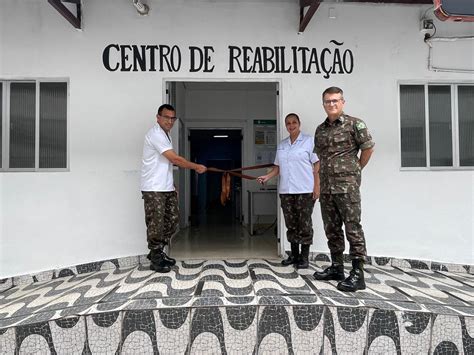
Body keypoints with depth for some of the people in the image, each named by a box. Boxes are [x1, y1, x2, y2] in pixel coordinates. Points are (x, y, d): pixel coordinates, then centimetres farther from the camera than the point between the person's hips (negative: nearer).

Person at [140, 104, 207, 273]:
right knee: (156, 224, -3)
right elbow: (175, 159, -20)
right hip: (153, 189, -9)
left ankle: (158, 252, 23)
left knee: (172, 220, 11)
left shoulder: (165, 135, 16)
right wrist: (197, 167, -10)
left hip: (166, 188, 9)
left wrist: (171, 186, 16)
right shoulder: (155, 134, -15)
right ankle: (155, 259, 8)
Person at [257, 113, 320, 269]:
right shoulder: (281, 145, 14)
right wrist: (267, 176, -1)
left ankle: (304, 257, 10)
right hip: (286, 191, 5)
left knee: (304, 224, 0)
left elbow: (316, 165, -3)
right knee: (291, 224, 10)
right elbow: (278, 167, 16)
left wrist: (316, 186, -10)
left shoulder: (309, 141, 0)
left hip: (305, 190, -4)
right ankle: (294, 254, 21)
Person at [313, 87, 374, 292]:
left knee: (353, 228, -5)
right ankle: (336, 268, 24)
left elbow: (368, 147, 0)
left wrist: (356, 169, 8)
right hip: (326, 186, 6)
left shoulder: (354, 124, -2)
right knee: (332, 229, 12)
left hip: (347, 185, -6)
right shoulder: (320, 129, 14)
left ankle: (357, 274, 0)